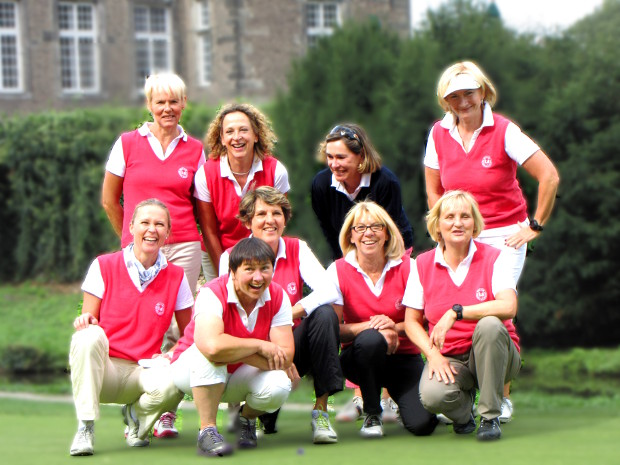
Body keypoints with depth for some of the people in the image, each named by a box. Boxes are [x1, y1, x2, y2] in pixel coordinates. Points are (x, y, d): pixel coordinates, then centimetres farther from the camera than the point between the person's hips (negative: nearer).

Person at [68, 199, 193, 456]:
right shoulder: (104, 266, 0)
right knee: (89, 336, -34)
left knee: (169, 385, -34)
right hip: (101, 368, -1)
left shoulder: (176, 277, 4)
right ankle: (85, 428, -23)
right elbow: (87, 320, 3)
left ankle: (136, 415, 5)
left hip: (145, 370, 1)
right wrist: (85, 321, -22)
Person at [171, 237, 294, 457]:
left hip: (239, 377, 4)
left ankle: (247, 419, 8)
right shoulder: (213, 293, -27)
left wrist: (234, 353, -32)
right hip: (190, 371, -4)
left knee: (278, 386, -27)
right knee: (208, 353, -38)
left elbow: (285, 357, -21)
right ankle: (208, 431, -25)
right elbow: (212, 346, -46)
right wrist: (260, 346, -32)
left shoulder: (278, 297, -13)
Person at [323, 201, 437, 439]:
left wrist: (394, 327, -24)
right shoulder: (338, 271, -7)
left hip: (404, 358, 1)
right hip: (360, 355, -1)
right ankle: (372, 414, -11)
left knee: (422, 423, -23)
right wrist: (373, 326, -25)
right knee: (370, 340, -38)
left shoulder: (407, 266, -6)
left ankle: (398, 396, 18)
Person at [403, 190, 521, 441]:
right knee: (432, 395, -33)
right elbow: (411, 321, 4)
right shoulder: (423, 264, 2)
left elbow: (508, 307, -22)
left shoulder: (494, 258, -5)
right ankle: (463, 410, 8)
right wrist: (433, 355, -13)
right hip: (448, 358, 1)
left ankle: (490, 416, -19)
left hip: (490, 355, -1)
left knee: (489, 324, -36)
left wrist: (456, 312, -27)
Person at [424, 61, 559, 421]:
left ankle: (503, 397, -1)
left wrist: (535, 227, -7)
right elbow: (433, 191, 15)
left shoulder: (504, 131, -9)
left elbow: (549, 176, -10)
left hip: (504, 236, -3)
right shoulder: (440, 134, 3)